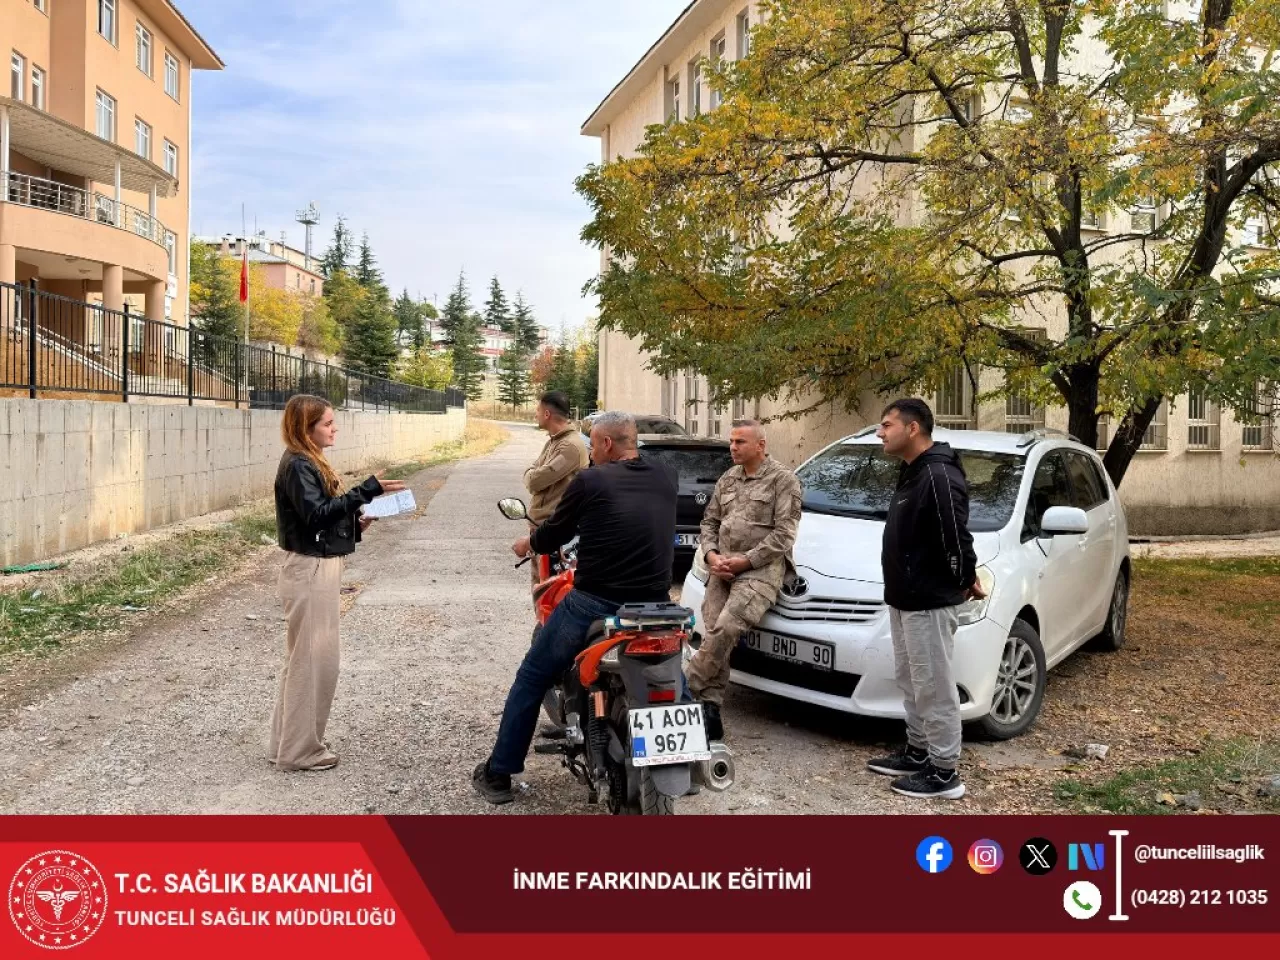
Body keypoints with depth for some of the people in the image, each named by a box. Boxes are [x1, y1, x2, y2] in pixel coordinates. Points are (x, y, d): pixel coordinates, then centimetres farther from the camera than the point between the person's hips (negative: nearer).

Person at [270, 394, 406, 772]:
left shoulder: (308, 463, 14)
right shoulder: (297, 465, -16)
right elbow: (316, 514, -27)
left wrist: (355, 524, 3)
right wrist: (367, 491, -30)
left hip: (318, 568, 10)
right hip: (309, 571, -10)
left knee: (305, 658, 17)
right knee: (313, 660, -1)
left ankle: (290, 742, 28)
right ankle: (300, 750, 10)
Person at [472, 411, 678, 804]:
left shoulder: (590, 481, -6)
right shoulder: (667, 478, 6)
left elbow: (554, 534, 5)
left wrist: (527, 544, 27)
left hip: (593, 605, -3)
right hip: (653, 606, 4)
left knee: (531, 680, 16)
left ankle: (498, 774, 24)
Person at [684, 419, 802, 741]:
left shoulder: (783, 480, 0)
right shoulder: (727, 479, 20)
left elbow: (783, 534, -8)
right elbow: (709, 521, 22)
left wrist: (745, 561, -13)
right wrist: (712, 554, 2)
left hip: (760, 569, -6)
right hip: (722, 568, 6)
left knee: (726, 628, -25)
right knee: (713, 635, -8)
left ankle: (683, 686, -17)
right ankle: (710, 712, -6)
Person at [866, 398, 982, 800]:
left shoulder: (939, 476, -22)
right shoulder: (912, 472, 12)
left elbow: (957, 539, -23)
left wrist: (967, 582, -8)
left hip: (931, 603, -10)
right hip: (904, 599, 10)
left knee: (935, 687, -1)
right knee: (911, 681, 20)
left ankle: (944, 773, 10)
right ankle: (917, 751, 33)